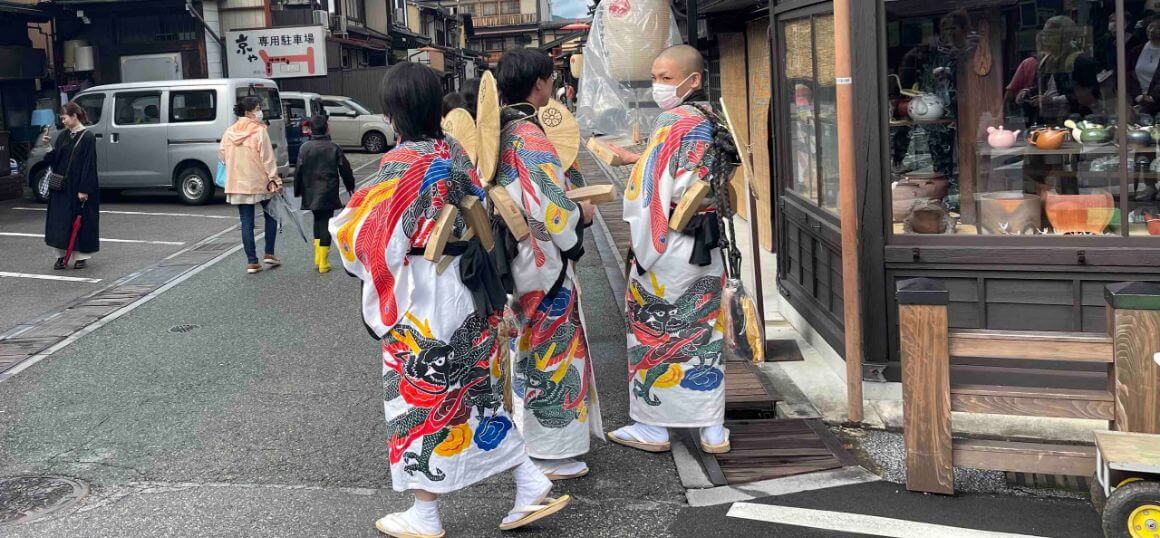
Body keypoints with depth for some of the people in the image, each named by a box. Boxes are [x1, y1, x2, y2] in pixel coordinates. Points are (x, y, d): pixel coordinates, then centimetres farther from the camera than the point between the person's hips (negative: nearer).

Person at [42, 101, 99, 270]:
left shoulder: (87, 137, -10)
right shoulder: (63, 136, 10)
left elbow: (89, 164, -13)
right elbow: (53, 159, 11)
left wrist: (84, 189, -17)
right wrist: (48, 147, -8)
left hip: (78, 187, -6)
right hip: (61, 187, 6)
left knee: (80, 221, 1)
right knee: (59, 221, 5)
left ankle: (81, 256, 11)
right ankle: (61, 256, 11)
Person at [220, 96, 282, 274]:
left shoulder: (230, 132, 4)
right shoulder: (259, 131, -13)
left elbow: (222, 153, 10)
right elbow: (267, 159, -15)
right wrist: (275, 180, -12)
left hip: (237, 184, 4)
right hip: (260, 182, -4)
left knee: (246, 222, 6)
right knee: (271, 215, 16)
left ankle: (251, 261, 5)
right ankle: (269, 254, 13)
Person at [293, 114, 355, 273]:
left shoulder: (305, 148, -4)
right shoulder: (334, 148, -5)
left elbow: (298, 171, -2)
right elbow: (345, 169, 2)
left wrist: (298, 191, 11)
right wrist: (350, 187, 17)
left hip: (311, 193, 2)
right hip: (328, 193, -2)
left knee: (317, 221, 19)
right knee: (326, 224, 1)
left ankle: (318, 258, 15)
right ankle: (323, 263, -3)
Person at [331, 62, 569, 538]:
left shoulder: (402, 166, -19)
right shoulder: (457, 153, 4)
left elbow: (363, 230, -14)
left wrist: (338, 223, 6)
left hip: (421, 299, -7)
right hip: (469, 293, 8)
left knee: (422, 397, 5)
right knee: (478, 391, 18)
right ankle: (532, 487, 19)